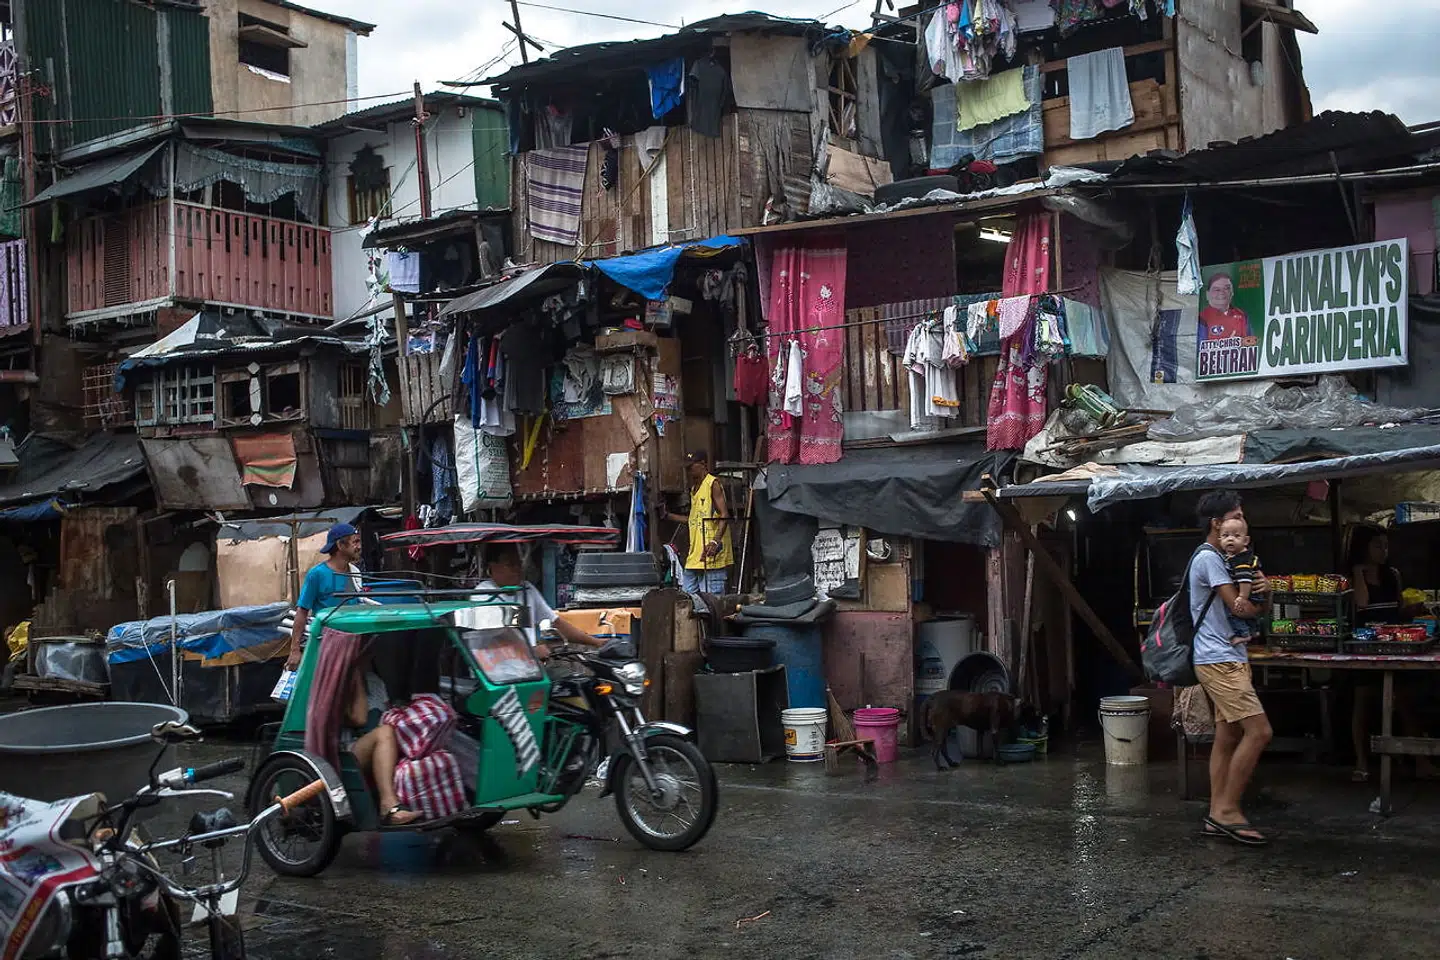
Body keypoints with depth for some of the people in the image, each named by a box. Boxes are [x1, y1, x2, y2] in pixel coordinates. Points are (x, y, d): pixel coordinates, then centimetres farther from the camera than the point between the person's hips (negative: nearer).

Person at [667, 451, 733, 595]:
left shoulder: (713, 484, -6)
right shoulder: (694, 488, 21)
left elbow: (724, 515, -15)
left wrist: (716, 541, -27)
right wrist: (669, 515, 22)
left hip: (711, 553, -9)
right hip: (694, 556, 9)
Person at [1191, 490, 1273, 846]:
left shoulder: (1222, 558, 20)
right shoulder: (1208, 557, -12)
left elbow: (1246, 605, 13)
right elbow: (1239, 607, -16)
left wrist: (1258, 589, -9)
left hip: (1231, 659, 11)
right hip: (1219, 660, -11)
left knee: (1227, 737, 10)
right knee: (1259, 730, -13)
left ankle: (1218, 815, 13)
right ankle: (1227, 810, -6)